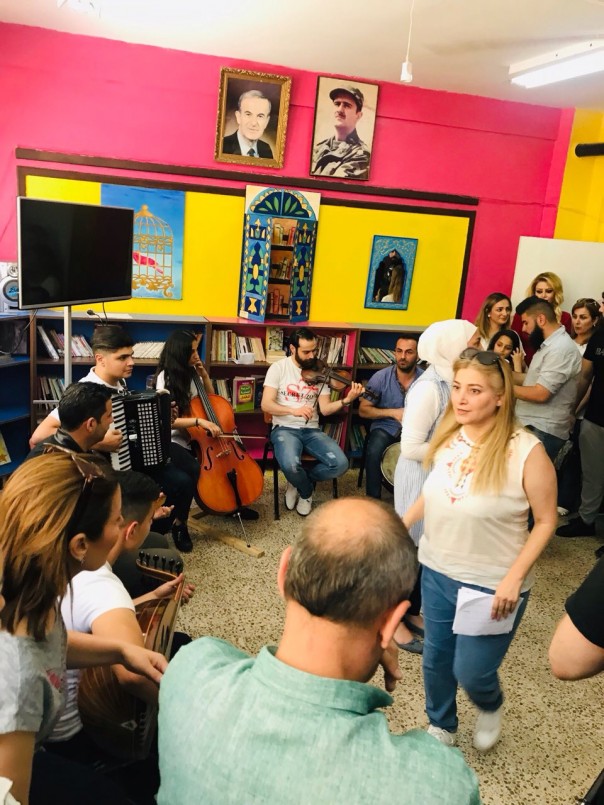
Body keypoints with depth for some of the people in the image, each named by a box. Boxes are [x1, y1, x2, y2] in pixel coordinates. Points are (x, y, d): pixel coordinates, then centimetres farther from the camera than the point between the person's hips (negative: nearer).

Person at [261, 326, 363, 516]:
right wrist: (293, 410, -26)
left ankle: (298, 483, 8)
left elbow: (325, 409, -2)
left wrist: (346, 400, -20)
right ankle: (306, 491, 4)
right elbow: (266, 405, -11)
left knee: (340, 464, -20)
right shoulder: (278, 368, -3)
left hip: (312, 430, 3)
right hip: (285, 428, -3)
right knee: (290, 465, -34)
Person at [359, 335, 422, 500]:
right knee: (373, 453, -30)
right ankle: (373, 500, -10)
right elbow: (363, 410, -4)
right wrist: (393, 412, -17)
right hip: (386, 427, 0)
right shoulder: (381, 377, -8)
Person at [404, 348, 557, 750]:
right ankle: (442, 727, 48)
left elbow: (546, 521, -14)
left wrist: (514, 579, -19)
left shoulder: (526, 451, -22)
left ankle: (492, 707, 45)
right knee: (435, 659, 19)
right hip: (436, 570, 5)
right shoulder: (448, 437, -6)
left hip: (491, 585, -5)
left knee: (471, 672, 7)